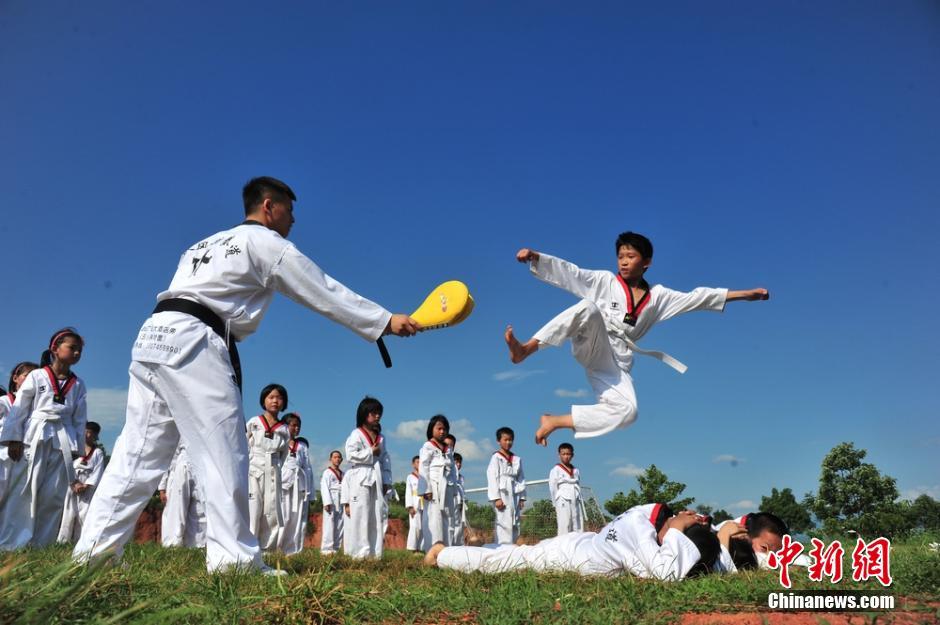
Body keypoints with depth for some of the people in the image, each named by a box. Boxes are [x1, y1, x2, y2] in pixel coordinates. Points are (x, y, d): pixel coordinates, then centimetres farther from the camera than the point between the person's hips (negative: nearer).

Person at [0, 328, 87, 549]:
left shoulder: (78, 384, 11)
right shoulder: (37, 376, 2)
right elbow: (19, 408, 0)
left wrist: (75, 447, 6)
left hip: (62, 442, 3)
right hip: (34, 438, -3)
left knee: (54, 495, 2)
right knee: (22, 490, -5)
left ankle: (40, 543, 9)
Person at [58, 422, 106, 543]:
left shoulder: (98, 452, 2)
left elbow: (97, 472, -6)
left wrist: (85, 485, -15)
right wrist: (74, 483, -12)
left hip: (89, 488, -3)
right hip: (74, 486, 3)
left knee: (85, 514, -7)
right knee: (69, 514, 3)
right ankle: (63, 540, 8)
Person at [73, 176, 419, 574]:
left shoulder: (211, 243, 30)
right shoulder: (267, 243, 4)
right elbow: (325, 292, 5)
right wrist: (386, 321, 9)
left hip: (154, 334, 9)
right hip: (192, 341, -9)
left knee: (141, 451, 11)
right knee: (224, 452, -7)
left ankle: (96, 546, 13)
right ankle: (233, 556, -7)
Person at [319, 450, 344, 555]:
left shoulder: (342, 474, 18)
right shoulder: (327, 472, 2)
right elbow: (324, 488, -7)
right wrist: (327, 502, -17)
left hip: (341, 502, 6)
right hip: (331, 501, -6)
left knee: (340, 526, 5)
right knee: (329, 525, -8)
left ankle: (335, 548, 11)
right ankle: (326, 549, -5)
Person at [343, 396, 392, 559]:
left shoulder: (380, 437, 18)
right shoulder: (356, 434, -2)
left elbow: (385, 460, 16)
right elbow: (351, 454, -15)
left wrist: (386, 481, 7)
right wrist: (371, 453, -10)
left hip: (376, 480, 7)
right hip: (360, 479, -6)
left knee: (377, 517, 6)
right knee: (360, 516, -7)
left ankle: (375, 552, 11)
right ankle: (360, 552, -5)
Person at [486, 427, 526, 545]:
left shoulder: (517, 459, 14)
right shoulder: (496, 457, -1)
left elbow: (521, 479, 14)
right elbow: (492, 478, -7)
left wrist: (522, 497, 8)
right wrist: (496, 498, -14)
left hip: (514, 495, 6)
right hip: (502, 494, -6)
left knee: (515, 525, 5)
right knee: (505, 524, -11)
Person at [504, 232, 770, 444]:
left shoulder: (657, 296, 16)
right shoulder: (604, 281, 8)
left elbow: (698, 298, 16)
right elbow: (568, 272, -2)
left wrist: (746, 294, 14)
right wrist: (535, 257, -17)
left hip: (616, 366, 4)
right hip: (592, 349, -3)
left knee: (627, 411, -21)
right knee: (588, 307, -33)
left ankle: (556, 421, -14)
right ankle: (526, 350, -43)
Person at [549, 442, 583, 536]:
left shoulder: (576, 470, 15)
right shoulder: (555, 470, 2)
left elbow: (578, 487, 15)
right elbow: (552, 489, 2)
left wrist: (580, 504, 7)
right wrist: (556, 505, 1)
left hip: (576, 502, 5)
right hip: (563, 502, -5)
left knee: (578, 528, 0)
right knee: (564, 528, -9)